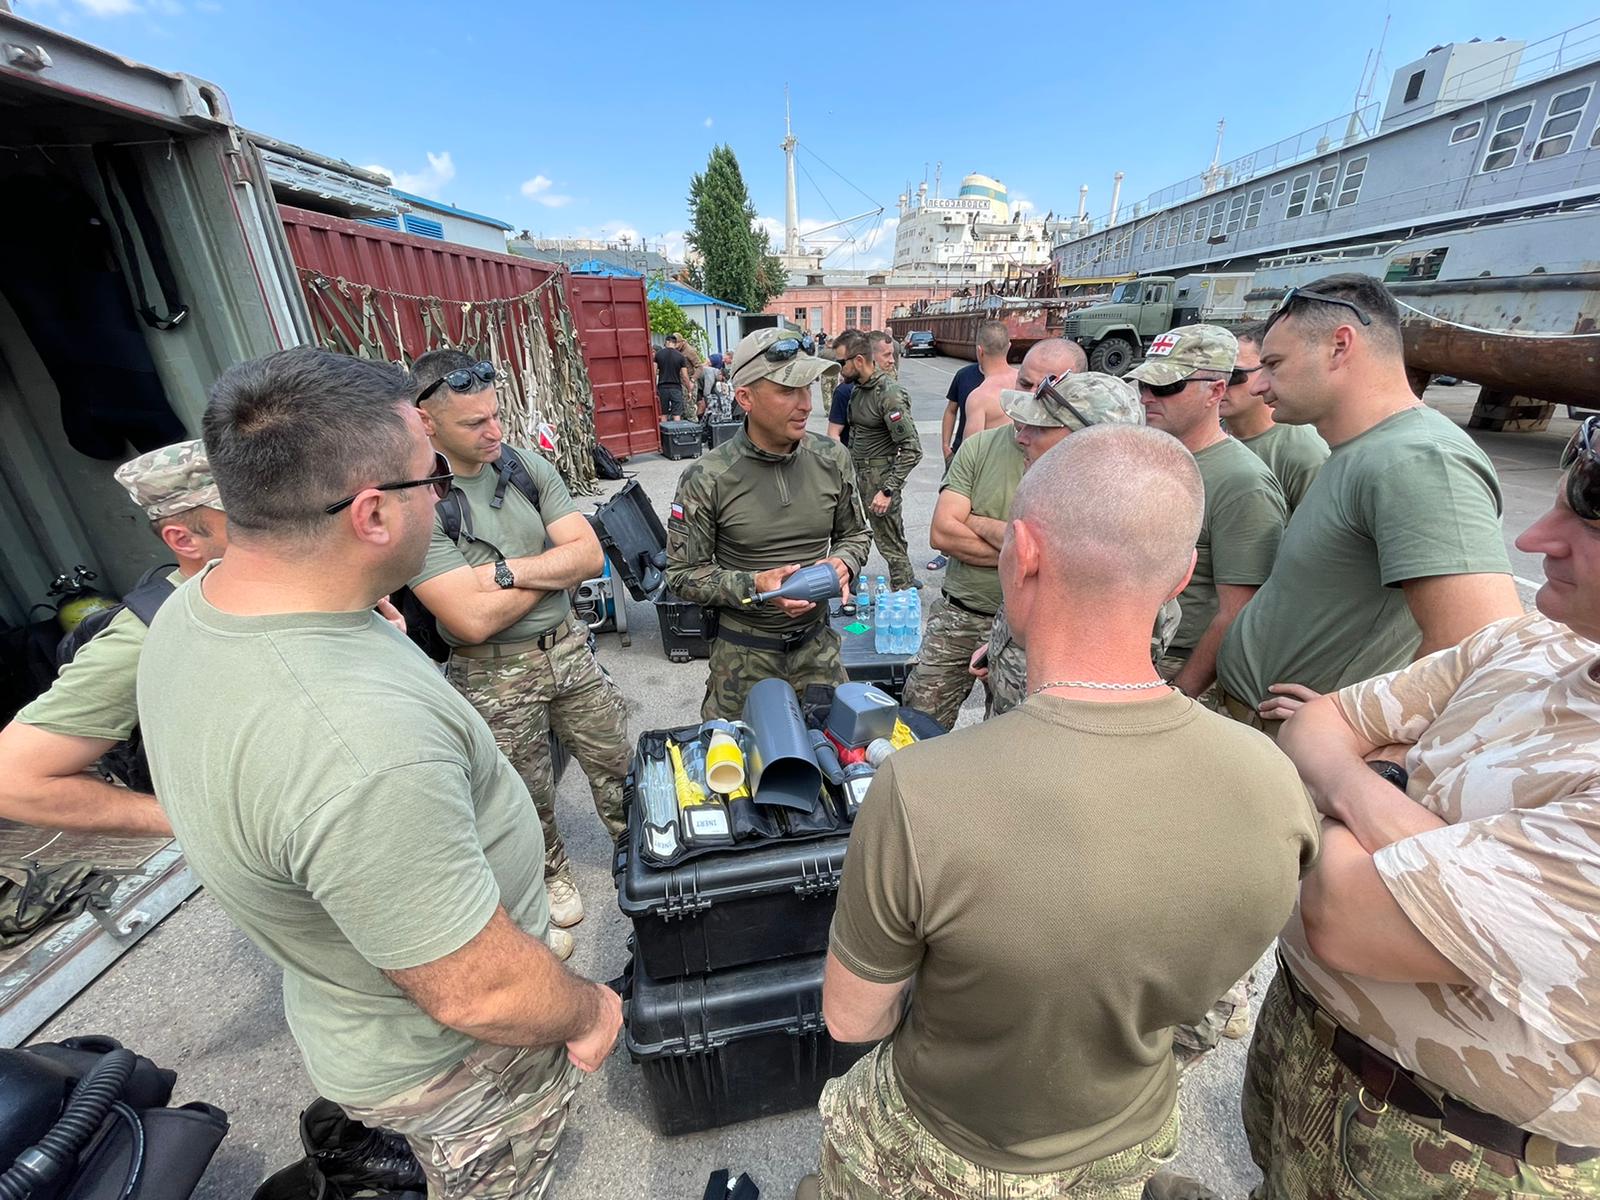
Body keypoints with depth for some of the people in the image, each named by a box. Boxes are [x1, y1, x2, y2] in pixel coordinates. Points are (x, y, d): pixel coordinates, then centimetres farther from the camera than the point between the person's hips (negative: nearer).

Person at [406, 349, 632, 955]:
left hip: (568, 649, 4)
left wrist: (505, 571, -20)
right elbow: (473, 620, -24)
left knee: (617, 764, 17)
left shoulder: (526, 464, -3)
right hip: (496, 676, -4)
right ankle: (552, 882, 45)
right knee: (529, 798, 17)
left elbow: (591, 555, -9)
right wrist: (552, 568, -12)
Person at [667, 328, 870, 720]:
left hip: (817, 644, 3)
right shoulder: (707, 479, -17)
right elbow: (683, 573, -11)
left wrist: (843, 563, -14)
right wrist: (754, 586, -25)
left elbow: (854, 534, 9)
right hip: (744, 654, -3)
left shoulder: (832, 459, -5)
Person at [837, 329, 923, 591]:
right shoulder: (857, 387, 7)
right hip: (861, 473, 8)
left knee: (889, 540, 1)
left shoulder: (890, 394, -20)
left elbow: (911, 450, -22)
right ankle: (906, 580, 35)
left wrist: (887, 491, -24)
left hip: (881, 477, -8)